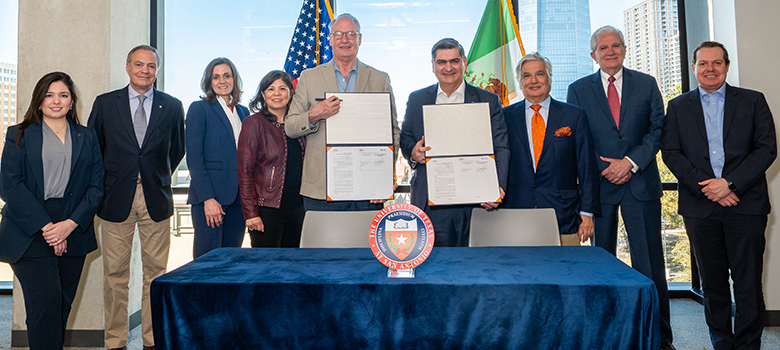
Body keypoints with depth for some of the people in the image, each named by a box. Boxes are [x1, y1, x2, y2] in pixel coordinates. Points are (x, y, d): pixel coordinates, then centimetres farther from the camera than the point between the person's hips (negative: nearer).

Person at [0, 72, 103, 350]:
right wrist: (45, 226, -13)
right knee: (46, 302, -12)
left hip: (73, 233, 3)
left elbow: (96, 187, 5)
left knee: (62, 305, 7)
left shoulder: (87, 138, 13)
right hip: (30, 233, -2)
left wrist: (70, 224, -9)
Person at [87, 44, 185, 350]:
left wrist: (158, 177, 11)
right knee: (115, 275, 4)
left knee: (155, 273, 5)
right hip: (117, 198, 0)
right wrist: (105, 181, 7)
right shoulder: (105, 103, 6)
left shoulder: (172, 106, 6)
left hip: (156, 198, 1)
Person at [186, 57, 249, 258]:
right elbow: (194, 158, -7)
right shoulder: (199, 108, 0)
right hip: (210, 197, -5)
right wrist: (207, 198, -14)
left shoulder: (243, 112, 15)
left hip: (238, 198, 5)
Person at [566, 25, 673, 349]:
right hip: (599, 182, 0)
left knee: (650, 262, 1)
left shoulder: (646, 84, 10)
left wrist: (630, 161, -10)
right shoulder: (578, 89, 7)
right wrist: (604, 167, -7)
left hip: (641, 181, 1)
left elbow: (658, 128, 4)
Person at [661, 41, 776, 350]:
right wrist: (705, 187, -10)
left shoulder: (753, 101, 9)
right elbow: (670, 152, 2)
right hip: (700, 206, 1)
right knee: (712, 283, 9)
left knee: (748, 283, 1)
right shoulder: (678, 107, 11)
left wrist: (730, 183, -12)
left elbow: (767, 148, 0)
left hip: (746, 205, -1)